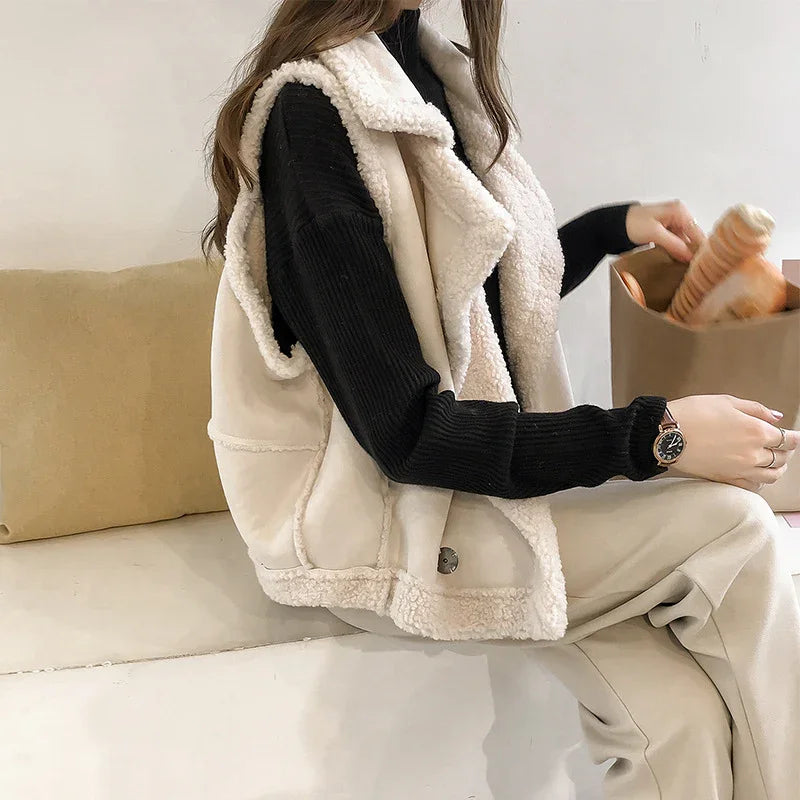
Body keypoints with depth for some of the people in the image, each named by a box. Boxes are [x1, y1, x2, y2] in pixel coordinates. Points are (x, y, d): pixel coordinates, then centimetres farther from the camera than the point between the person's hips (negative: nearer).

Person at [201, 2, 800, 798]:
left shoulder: (427, 71, 7)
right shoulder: (315, 112, -18)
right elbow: (406, 432, -21)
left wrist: (616, 226, 8)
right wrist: (654, 435, -21)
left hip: (480, 461, 7)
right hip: (376, 520, -7)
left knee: (683, 715, -13)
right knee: (732, 530, -16)